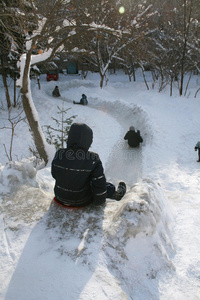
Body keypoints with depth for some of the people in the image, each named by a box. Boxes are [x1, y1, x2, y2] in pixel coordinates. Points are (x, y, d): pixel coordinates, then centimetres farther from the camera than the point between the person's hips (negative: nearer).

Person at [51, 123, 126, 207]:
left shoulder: (59, 154, -16)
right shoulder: (93, 160, -26)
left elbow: (54, 175, 1)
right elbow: (99, 184, -19)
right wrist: (99, 201, 0)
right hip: (81, 202, -4)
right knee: (105, 185, 20)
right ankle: (116, 193, 46)